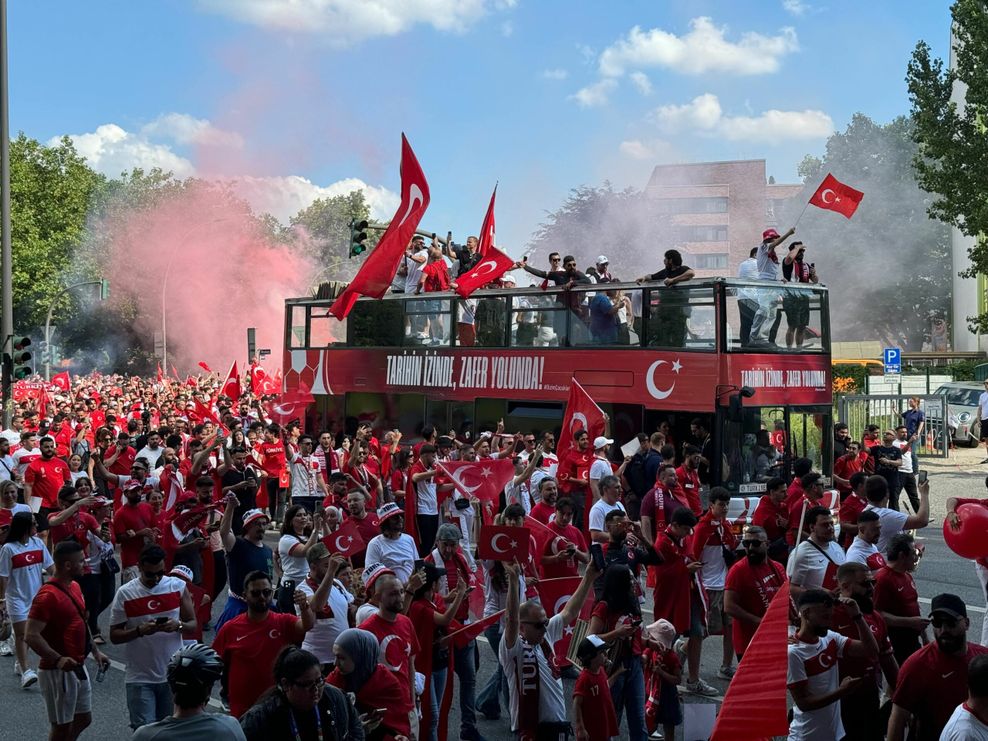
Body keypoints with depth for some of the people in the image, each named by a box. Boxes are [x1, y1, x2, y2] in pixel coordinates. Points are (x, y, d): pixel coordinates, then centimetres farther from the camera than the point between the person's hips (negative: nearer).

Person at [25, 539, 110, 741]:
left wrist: (95, 651, 16)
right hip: (58, 672, -9)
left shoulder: (74, 587, 8)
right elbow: (31, 636, -27)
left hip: (78, 669, 9)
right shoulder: (48, 595, -22)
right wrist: (58, 659, -35)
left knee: (83, 719, 18)